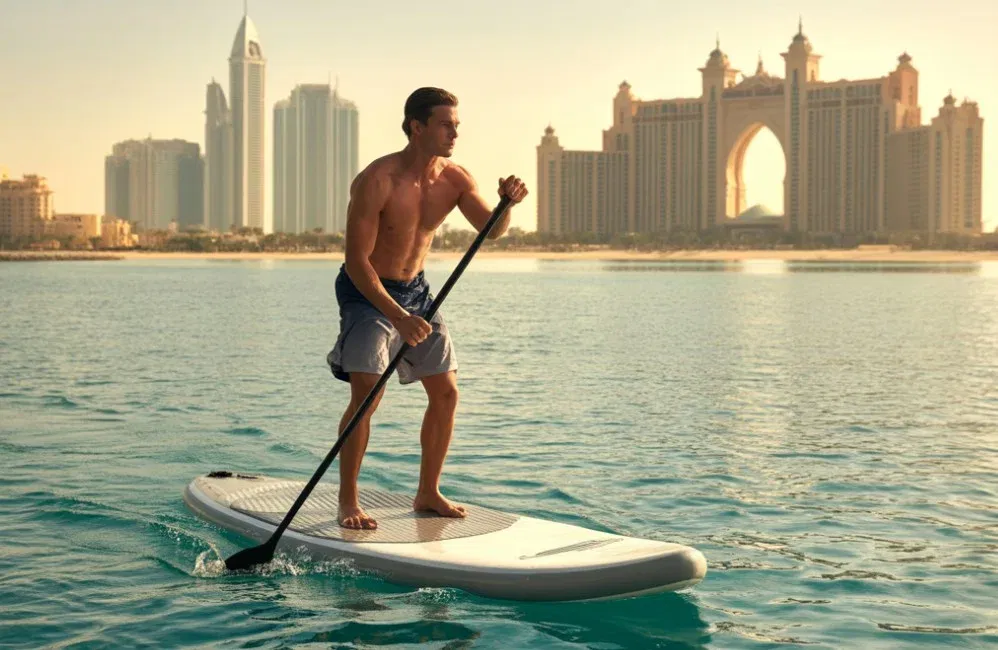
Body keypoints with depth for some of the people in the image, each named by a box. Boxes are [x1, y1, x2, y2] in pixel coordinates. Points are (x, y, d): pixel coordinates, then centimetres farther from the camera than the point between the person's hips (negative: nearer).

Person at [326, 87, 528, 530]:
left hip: (415, 290, 7)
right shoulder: (377, 181, -24)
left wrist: (508, 203, -32)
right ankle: (348, 502, -5)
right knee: (367, 395, -18)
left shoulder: (454, 179, -6)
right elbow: (356, 260, -26)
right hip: (366, 293, -6)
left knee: (446, 393, 5)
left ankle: (427, 494, 19)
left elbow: (491, 229, -9)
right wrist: (398, 317, -35)